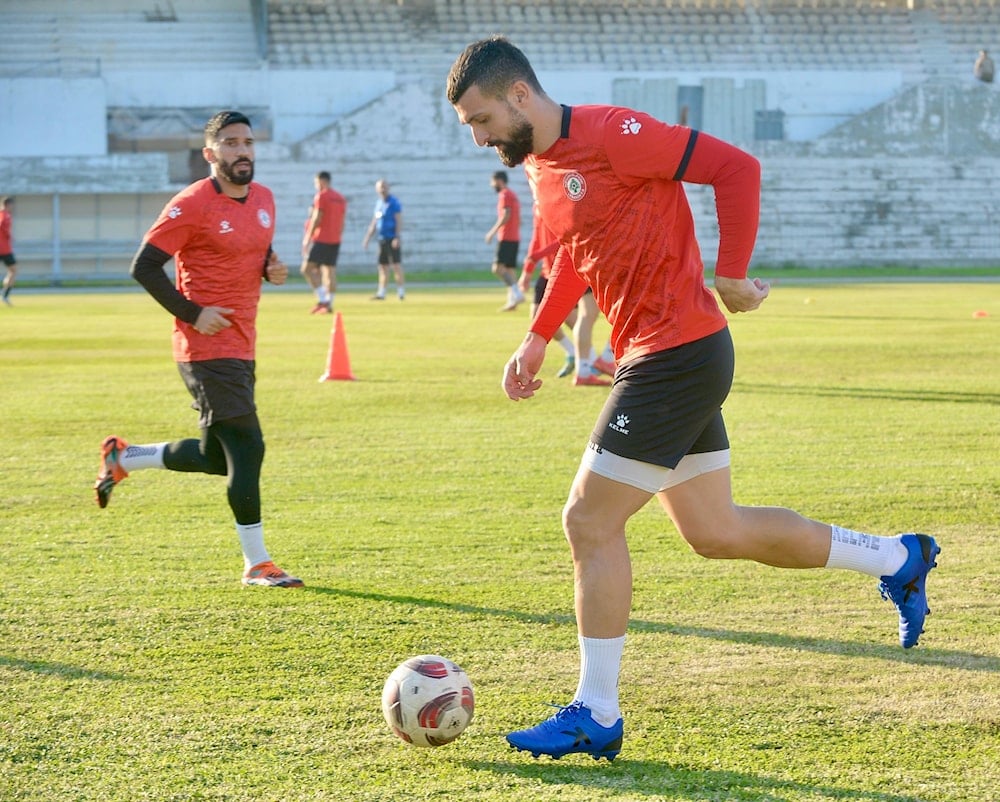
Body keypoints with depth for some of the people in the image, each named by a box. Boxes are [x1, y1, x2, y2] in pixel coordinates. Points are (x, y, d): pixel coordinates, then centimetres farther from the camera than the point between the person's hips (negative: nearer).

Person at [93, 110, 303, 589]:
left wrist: (273, 269, 3)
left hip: (241, 346, 9)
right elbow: (144, 267, -12)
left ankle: (122, 457, 33)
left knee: (217, 457, 15)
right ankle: (256, 565, -1)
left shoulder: (263, 199, 10)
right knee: (247, 447, -10)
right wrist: (191, 313, -16)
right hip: (209, 348, -9)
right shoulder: (192, 205, -13)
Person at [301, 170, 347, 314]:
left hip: (321, 239, -8)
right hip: (335, 241, 8)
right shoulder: (340, 198, 15)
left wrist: (308, 239, -9)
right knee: (330, 272, 6)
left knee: (307, 269, -7)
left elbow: (316, 219, -13)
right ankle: (329, 305, 3)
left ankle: (322, 300, -16)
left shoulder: (321, 196, -8)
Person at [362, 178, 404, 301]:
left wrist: (397, 237, -21)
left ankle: (401, 291, -7)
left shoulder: (394, 202, -6)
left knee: (396, 264, -9)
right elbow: (374, 223, 23)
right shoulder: (379, 203, 17)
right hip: (382, 239, 7)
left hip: (392, 238, -7)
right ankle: (381, 293, 8)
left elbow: (399, 221, -12)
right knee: (383, 266, 6)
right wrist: (367, 239, 20)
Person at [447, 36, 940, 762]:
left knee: (590, 521, -8)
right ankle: (899, 559, 28)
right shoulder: (539, 166, 11)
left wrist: (731, 274, -16)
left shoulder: (608, 135, -17)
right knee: (716, 532, 14)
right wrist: (538, 337, 19)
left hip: (679, 355, -10)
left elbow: (736, 166, -16)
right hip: (657, 357, 10)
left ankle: (595, 716, 1)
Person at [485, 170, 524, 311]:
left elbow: (506, 216, -20)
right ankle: (512, 301, 6)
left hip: (506, 238, -10)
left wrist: (493, 232, -18)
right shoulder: (513, 195, 21)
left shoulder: (504, 195, -8)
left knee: (498, 268, -17)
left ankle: (516, 293, -28)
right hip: (515, 238, 10)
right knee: (510, 269, 9)